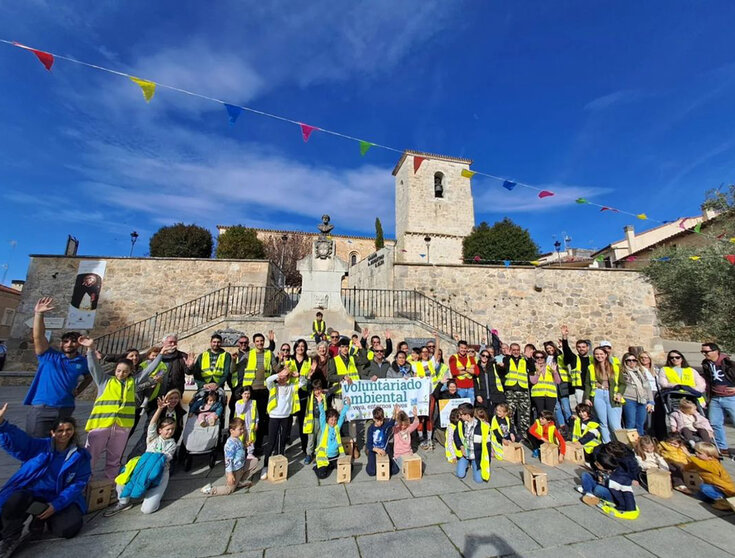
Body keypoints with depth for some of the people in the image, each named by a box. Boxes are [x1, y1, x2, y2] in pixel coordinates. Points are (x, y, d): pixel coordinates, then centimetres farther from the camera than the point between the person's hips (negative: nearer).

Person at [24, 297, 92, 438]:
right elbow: (38, 336, -16)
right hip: (41, 408, -3)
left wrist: (78, 390, 6)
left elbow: (89, 376, 24)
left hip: (66, 409, 3)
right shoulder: (49, 356, -3)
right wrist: (38, 314, -29)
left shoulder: (82, 362, 6)